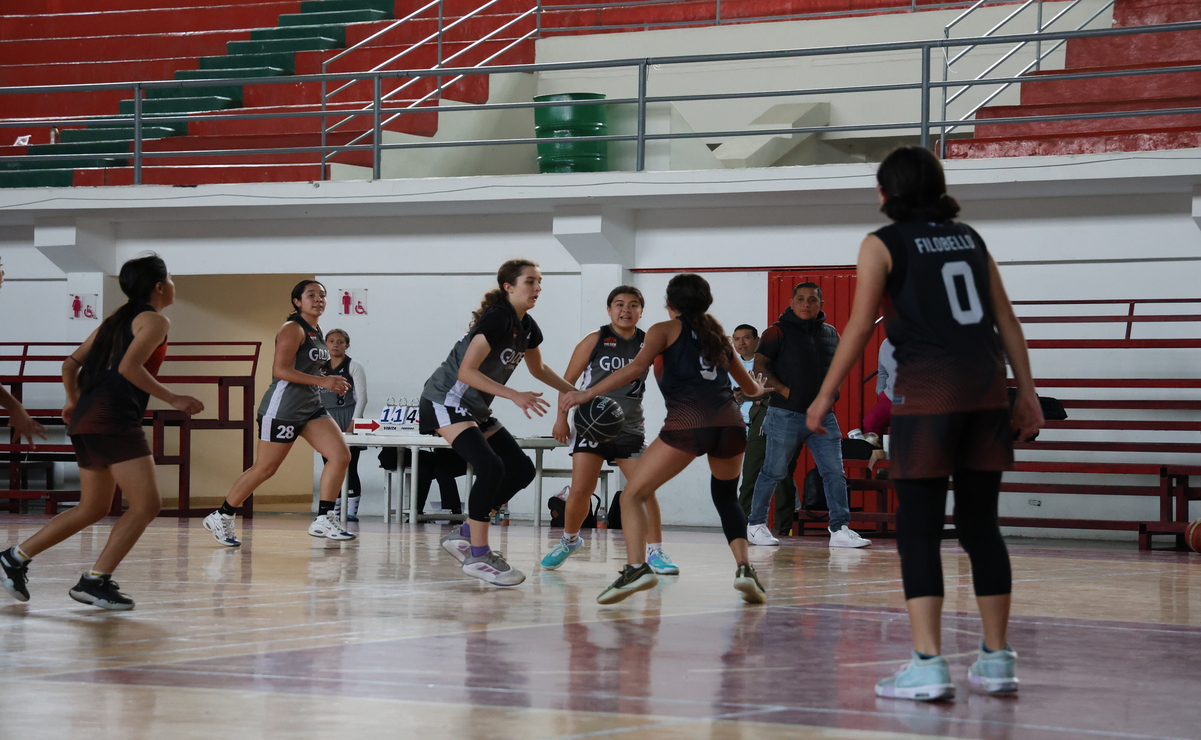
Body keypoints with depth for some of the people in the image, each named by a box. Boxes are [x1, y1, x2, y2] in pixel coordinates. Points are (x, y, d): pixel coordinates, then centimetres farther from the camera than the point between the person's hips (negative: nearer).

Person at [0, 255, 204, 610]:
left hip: (87, 418, 9)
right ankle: (95, 581, -12)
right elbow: (129, 367, -19)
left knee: (93, 509, 18)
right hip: (114, 419, -9)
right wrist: (173, 399, -15)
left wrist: (73, 401, 39)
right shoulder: (154, 321, -3)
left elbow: (71, 364, 23)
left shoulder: (117, 320, 22)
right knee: (146, 505, -8)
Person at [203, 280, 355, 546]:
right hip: (282, 407, -9)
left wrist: (333, 383, 11)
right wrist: (322, 381, -23)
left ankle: (323, 520, -4)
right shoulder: (293, 329, -12)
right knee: (264, 468, -1)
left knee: (341, 455, -8)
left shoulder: (317, 332, 15)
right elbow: (281, 370, -21)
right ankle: (221, 517, 14)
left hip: (311, 407, 9)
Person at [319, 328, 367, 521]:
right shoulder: (320, 369, 13)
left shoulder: (353, 367, 0)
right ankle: (336, 511, 9)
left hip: (347, 420, -5)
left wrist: (353, 424, -13)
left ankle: (351, 510, -6)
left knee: (349, 467, -8)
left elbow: (361, 397, -5)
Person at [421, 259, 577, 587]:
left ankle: (464, 534, 13)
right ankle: (477, 556, -15)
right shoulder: (496, 319, -21)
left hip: (476, 409, 10)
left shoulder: (527, 327, 6)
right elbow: (466, 372, -26)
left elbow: (538, 368, 25)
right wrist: (515, 396, -30)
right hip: (446, 402, -10)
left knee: (521, 470, 4)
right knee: (490, 467, -24)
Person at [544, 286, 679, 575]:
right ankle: (569, 540, 20)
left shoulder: (648, 343, 2)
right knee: (580, 490, -6)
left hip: (629, 428, 1)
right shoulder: (596, 340, -3)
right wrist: (561, 418, -1)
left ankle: (655, 552, 1)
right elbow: (568, 380, 3)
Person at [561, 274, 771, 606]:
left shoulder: (666, 330, 15)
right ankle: (744, 568, 10)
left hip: (687, 422, -5)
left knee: (633, 495, 2)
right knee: (727, 497, 28)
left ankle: (636, 566, -20)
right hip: (730, 422, 5)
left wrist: (588, 393, -3)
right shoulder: (717, 334, 28)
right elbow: (751, 387, 39)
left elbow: (637, 367, -3)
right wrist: (761, 388, 63)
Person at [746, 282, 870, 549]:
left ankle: (840, 529, -2)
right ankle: (756, 524, 17)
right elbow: (759, 366, -5)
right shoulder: (778, 332, -3)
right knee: (773, 472, 3)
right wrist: (783, 390, -13)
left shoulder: (830, 334, 12)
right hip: (786, 415, -5)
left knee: (834, 472, -3)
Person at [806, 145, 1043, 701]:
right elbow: (1007, 320, 14)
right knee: (980, 526, 11)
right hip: (986, 391, 5)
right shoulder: (969, 238, 17)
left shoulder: (883, 244, 3)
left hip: (927, 394, -5)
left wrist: (825, 396, 3)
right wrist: (1027, 394, 16)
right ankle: (997, 661, 15)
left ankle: (928, 665, -10)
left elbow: (860, 327, -3)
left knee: (917, 530, -2)